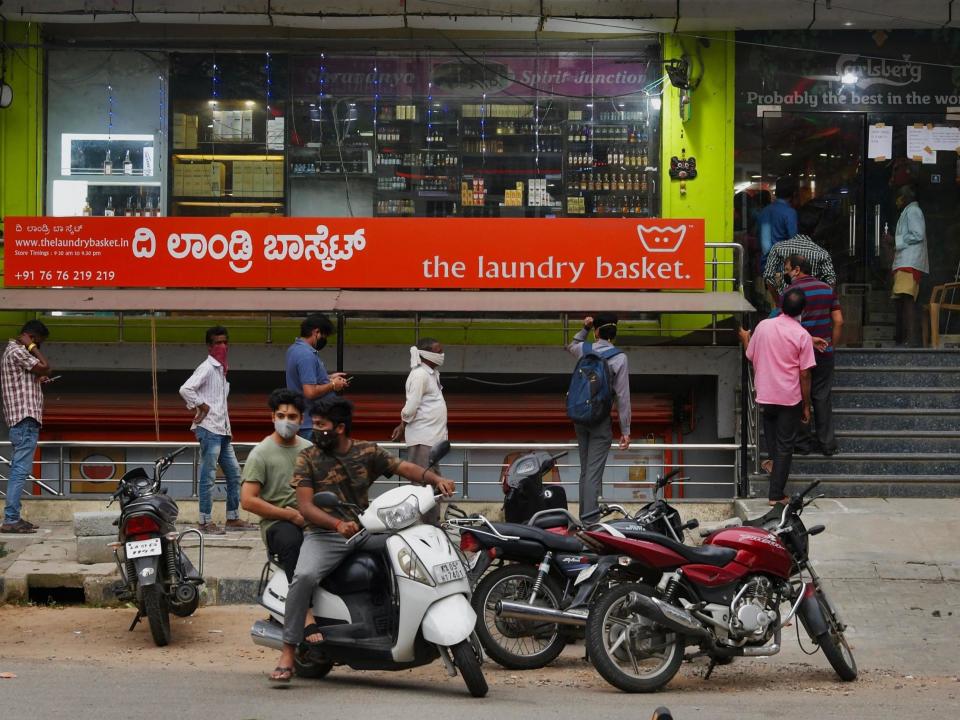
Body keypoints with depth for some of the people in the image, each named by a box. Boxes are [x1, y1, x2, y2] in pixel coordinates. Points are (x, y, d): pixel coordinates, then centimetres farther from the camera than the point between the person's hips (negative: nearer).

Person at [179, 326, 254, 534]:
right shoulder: (207, 368, -10)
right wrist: (201, 406, -14)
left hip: (222, 430, 9)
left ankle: (232, 517, 19)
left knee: (234, 473, 12)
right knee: (209, 476, -6)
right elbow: (185, 389, -23)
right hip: (209, 429, -9)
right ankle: (206, 521, -2)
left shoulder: (221, 369, 18)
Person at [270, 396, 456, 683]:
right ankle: (287, 654, -26)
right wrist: (338, 524, -24)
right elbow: (305, 506, -7)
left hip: (364, 530, 3)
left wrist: (436, 479, -18)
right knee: (304, 576, -32)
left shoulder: (367, 452, 9)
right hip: (323, 534, -3)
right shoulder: (308, 458, 3)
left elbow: (405, 468, 3)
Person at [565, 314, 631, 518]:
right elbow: (622, 396, -11)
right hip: (601, 421, -5)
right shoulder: (619, 359, -10)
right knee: (594, 473, -9)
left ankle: (583, 517, 19)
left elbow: (571, 346, 30)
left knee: (585, 470, 15)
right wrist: (625, 430, -8)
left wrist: (585, 329, 26)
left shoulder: (584, 350, 2)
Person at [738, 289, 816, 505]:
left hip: (765, 396, 3)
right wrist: (806, 406, -1)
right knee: (785, 447, 4)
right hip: (790, 398, -3)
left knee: (773, 442, 25)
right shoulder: (802, 335, -13)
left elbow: (751, 358, 10)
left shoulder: (763, 326, -3)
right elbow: (804, 374, -11)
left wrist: (745, 339, 30)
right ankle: (776, 494, 5)